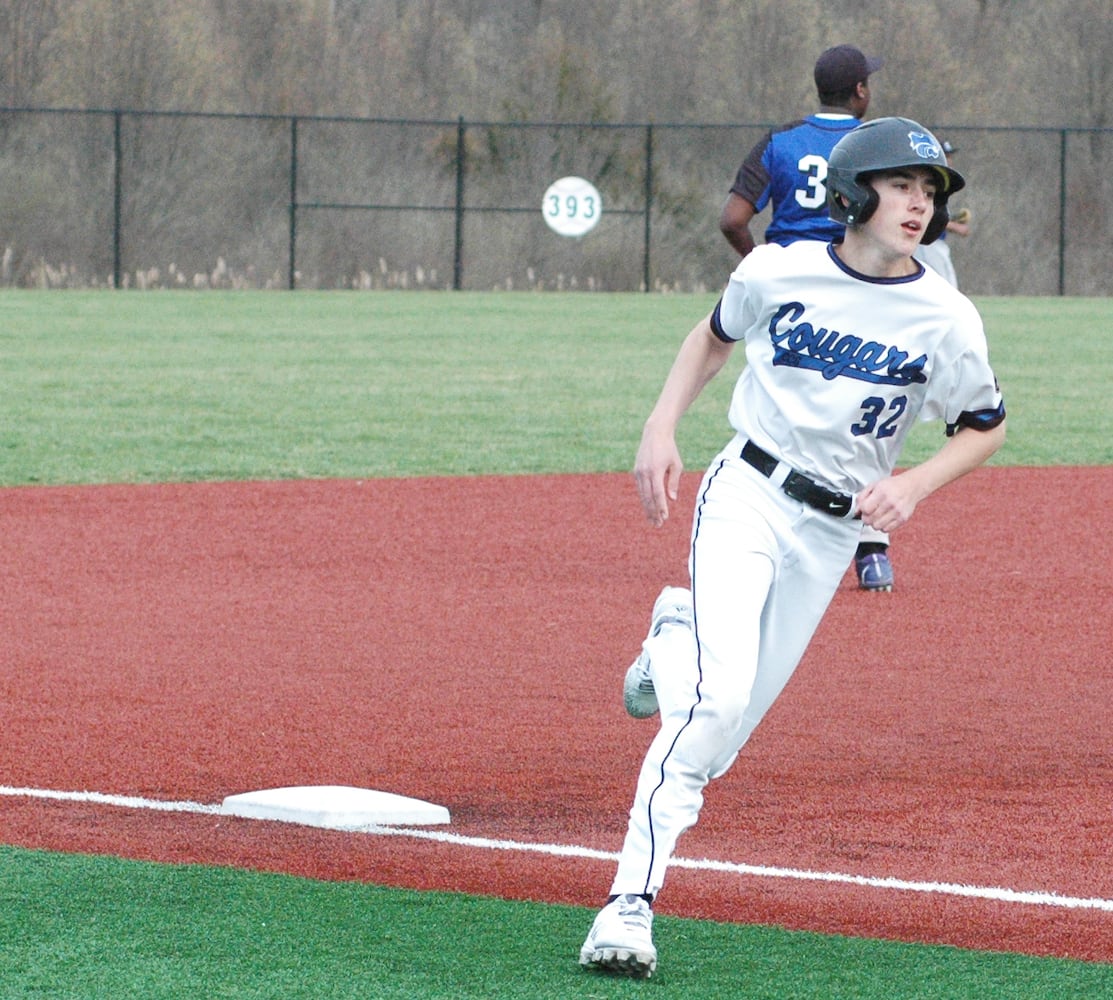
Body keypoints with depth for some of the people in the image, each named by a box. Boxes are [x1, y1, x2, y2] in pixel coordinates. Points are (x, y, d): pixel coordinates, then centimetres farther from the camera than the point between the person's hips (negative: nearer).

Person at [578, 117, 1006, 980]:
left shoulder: (946, 320, -6)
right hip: (748, 494, -2)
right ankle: (632, 901, -20)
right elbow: (716, 336, 15)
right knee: (717, 703, -23)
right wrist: (661, 429, 4)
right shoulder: (779, 271, -5)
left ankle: (678, 638, 41)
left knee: (722, 733, 6)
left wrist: (916, 485, -10)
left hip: (833, 531, 2)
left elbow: (985, 428, 7)